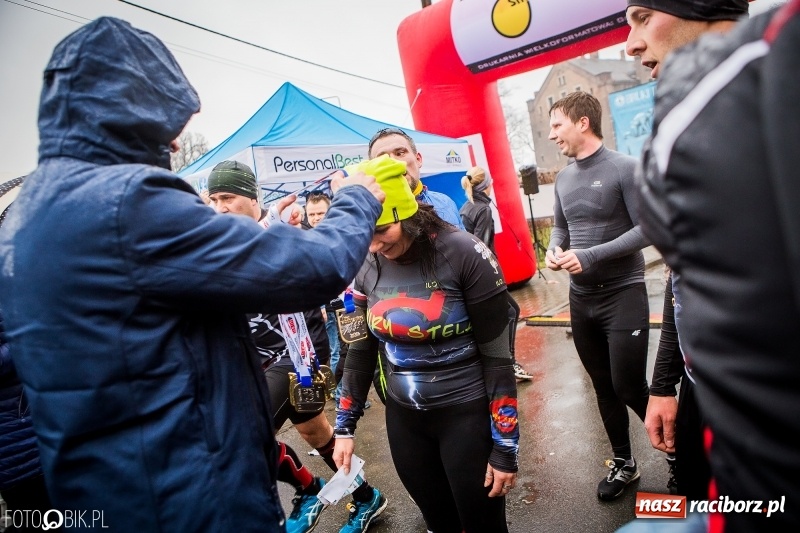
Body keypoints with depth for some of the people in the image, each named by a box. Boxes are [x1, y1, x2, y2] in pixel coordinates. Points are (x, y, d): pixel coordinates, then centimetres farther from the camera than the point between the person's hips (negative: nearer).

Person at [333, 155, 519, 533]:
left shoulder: (463, 253, -19)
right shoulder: (367, 268, -4)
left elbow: (497, 355, -14)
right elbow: (361, 350, 7)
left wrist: (505, 447, -11)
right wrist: (345, 426, 9)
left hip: (467, 414, -4)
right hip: (403, 418, 4)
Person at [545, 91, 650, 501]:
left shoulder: (624, 168, -11)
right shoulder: (563, 177, 8)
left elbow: (646, 229, -16)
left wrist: (590, 256, -22)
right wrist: (553, 249, -6)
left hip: (623, 294, -6)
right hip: (581, 297, 6)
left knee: (628, 387, -3)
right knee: (603, 387, 14)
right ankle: (623, 462, 32)